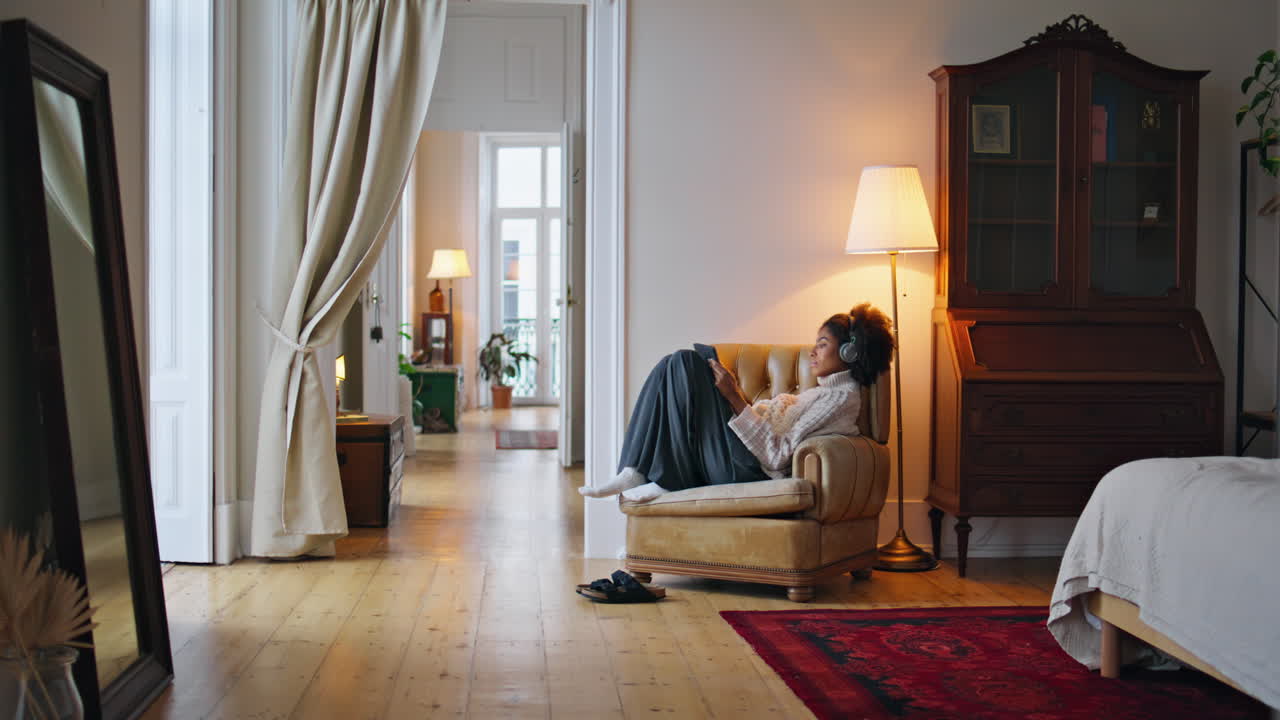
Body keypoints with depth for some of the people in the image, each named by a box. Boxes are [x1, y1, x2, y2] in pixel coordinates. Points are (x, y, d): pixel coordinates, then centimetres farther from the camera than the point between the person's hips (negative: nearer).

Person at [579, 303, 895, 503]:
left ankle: (666, 480, -12)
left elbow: (778, 455, -18)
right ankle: (634, 473, -8)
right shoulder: (827, 390, 22)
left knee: (686, 365, -15)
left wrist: (735, 398, -20)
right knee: (677, 364, 1)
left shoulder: (842, 397, -9)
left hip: (746, 469, -10)